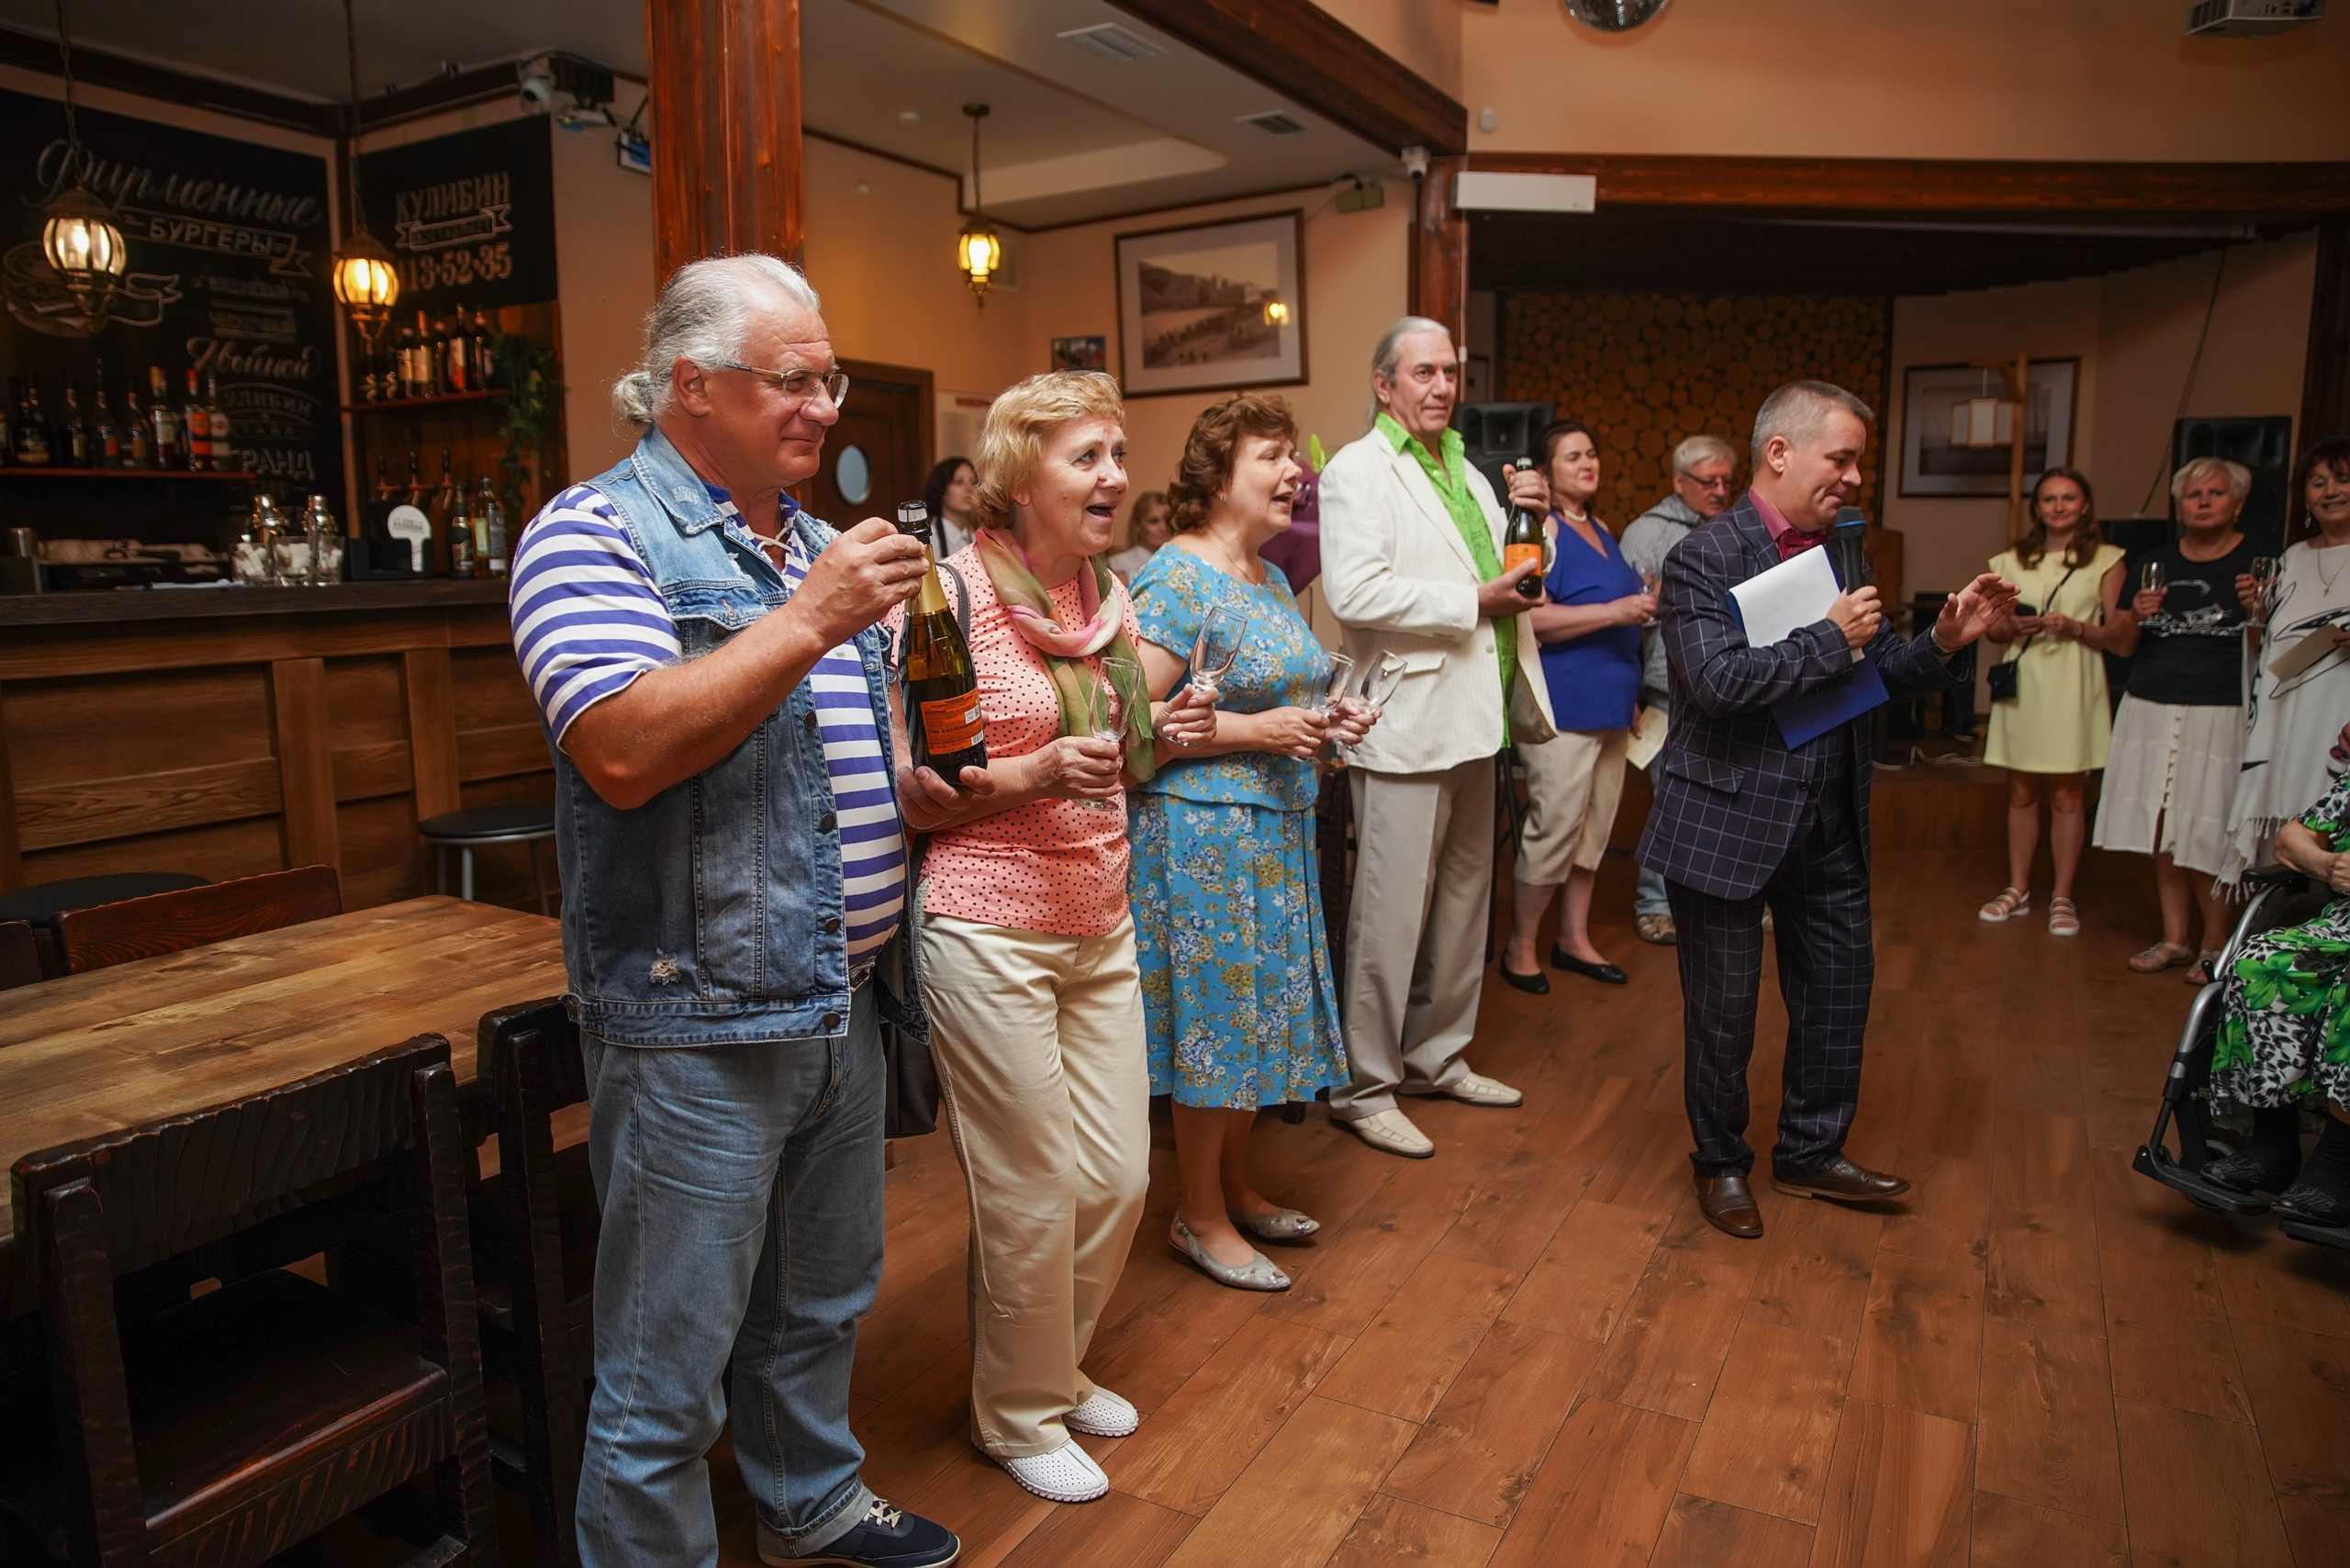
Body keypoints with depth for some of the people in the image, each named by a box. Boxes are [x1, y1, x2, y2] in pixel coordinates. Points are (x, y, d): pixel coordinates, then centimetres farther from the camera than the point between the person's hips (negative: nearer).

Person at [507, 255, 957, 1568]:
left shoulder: (812, 541, 15)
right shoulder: (597, 532, -11)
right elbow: (624, 754, -26)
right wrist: (806, 623, -24)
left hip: (845, 1004, 8)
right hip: (698, 1020, -8)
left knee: (821, 1307, 25)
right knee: (669, 1377, 6)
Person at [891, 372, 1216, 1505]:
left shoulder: (1110, 596, 9)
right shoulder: (951, 594, -12)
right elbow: (912, 794, -12)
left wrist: (1157, 740, 1)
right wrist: (1035, 774, -25)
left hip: (1101, 924, 7)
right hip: (989, 930, -7)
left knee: (1120, 1178, 13)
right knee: (1033, 1195, 6)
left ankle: (1057, 1368, 39)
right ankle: (1018, 1414, 31)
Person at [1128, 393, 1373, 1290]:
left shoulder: (1272, 578, 13)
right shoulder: (1178, 579, -14)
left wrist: (1328, 721, 4)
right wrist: (1258, 731, -22)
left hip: (1279, 828, 9)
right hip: (1204, 834, -8)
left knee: (1258, 1009, 15)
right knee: (1217, 1014, 1)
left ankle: (1236, 1188, 33)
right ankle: (1200, 1218, 18)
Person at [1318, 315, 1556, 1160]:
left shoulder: (1464, 471, 19)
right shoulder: (1358, 470, -9)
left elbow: (1513, 569, 28)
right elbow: (1355, 592, -24)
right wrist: (1474, 603, -18)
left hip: (1472, 721, 9)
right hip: (1406, 727, -9)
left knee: (1462, 903, 17)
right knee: (1390, 916, -3)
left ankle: (1437, 1057, 33)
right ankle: (1363, 1087, 11)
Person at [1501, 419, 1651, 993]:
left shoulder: (1601, 530, 16)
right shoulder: (1543, 529, -10)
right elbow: (1531, 618, -23)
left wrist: (1645, 604, 14)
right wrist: (1614, 611, -24)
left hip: (1607, 705, 9)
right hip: (1562, 705, -9)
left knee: (1595, 828, 13)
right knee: (1555, 827, -5)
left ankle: (1574, 939, 25)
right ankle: (1520, 947, 10)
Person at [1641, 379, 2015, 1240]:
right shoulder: (1704, 559, -14)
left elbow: (1879, 675, 11)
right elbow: (1717, 681, -26)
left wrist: (1943, 642, -8)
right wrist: (1832, 638, -20)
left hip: (1829, 824, 7)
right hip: (1730, 824, -7)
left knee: (1839, 990, 16)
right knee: (1723, 1010, 9)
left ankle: (1810, 1153, 36)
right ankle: (1721, 1162, 30)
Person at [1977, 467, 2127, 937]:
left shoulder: (2106, 560, 2)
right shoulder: (2012, 560, 10)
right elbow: (1991, 627, 12)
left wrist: (2075, 628, -18)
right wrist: (2013, 627, -9)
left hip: (2073, 688, -3)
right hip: (2022, 684, 3)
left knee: (2067, 796, 1)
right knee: (2020, 793, 8)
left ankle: (2062, 897, 10)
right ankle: (2018, 890, 18)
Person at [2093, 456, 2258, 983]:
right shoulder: (2158, 561, 12)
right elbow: (2119, 644, 12)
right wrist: (2136, 616, -9)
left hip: (2220, 716, -4)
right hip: (2151, 711, 4)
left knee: (2208, 836, -5)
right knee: (2161, 830, 6)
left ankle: (2215, 946, 10)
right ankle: (2175, 938, 17)